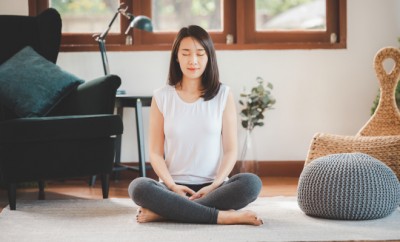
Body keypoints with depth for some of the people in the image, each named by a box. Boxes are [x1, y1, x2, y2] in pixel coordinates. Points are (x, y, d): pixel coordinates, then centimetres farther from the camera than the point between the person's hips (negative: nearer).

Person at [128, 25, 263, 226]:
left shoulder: (223, 95, 5)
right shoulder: (162, 97, 6)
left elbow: (230, 150, 3)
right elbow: (155, 152, 4)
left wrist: (214, 186, -14)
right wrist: (172, 186, -14)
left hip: (213, 186, 1)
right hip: (175, 187, 0)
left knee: (251, 183, -31)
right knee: (138, 187, -32)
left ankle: (164, 211, -27)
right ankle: (222, 216, -31)